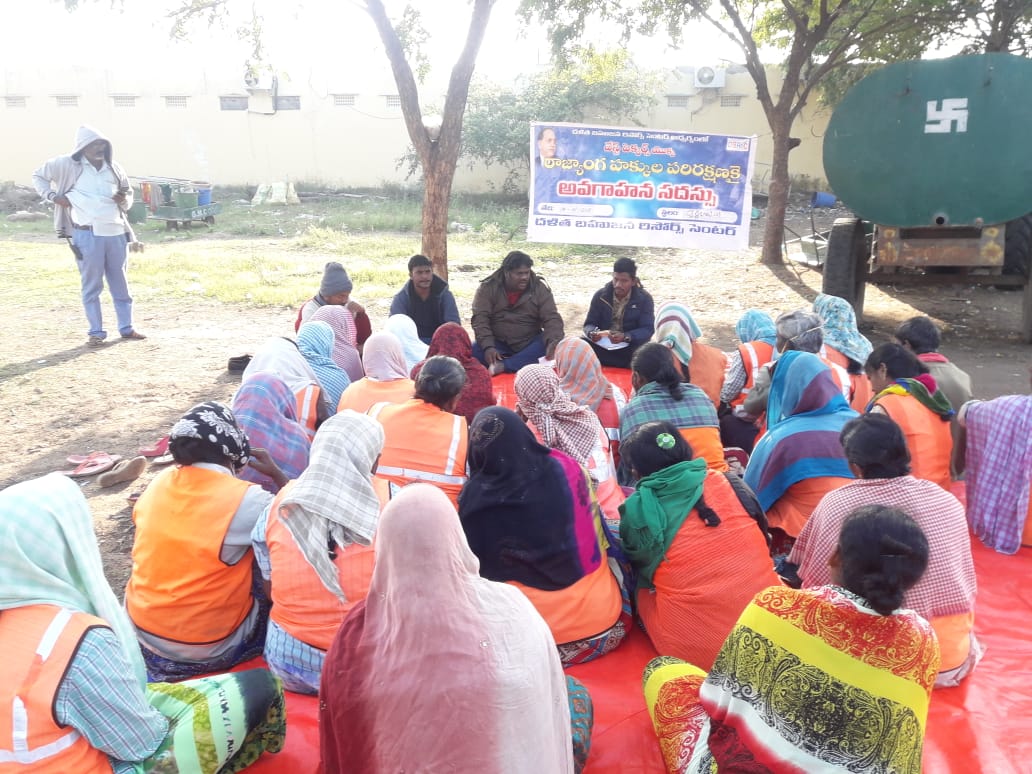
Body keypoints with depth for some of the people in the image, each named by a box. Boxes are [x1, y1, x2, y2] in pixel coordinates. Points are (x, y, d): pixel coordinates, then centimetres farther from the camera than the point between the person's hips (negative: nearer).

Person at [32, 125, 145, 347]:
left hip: (116, 233, 4)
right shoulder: (68, 165, 0)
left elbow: (129, 193, 21)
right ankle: (96, 332, 9)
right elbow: (38, 175, 12)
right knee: (91, 285, 2)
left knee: (121, 284, 9)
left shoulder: (114, 167, 10)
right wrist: (53, 196, -2)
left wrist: (124, 200, -2)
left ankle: (126, 328, 18)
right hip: (87, 235, -4)